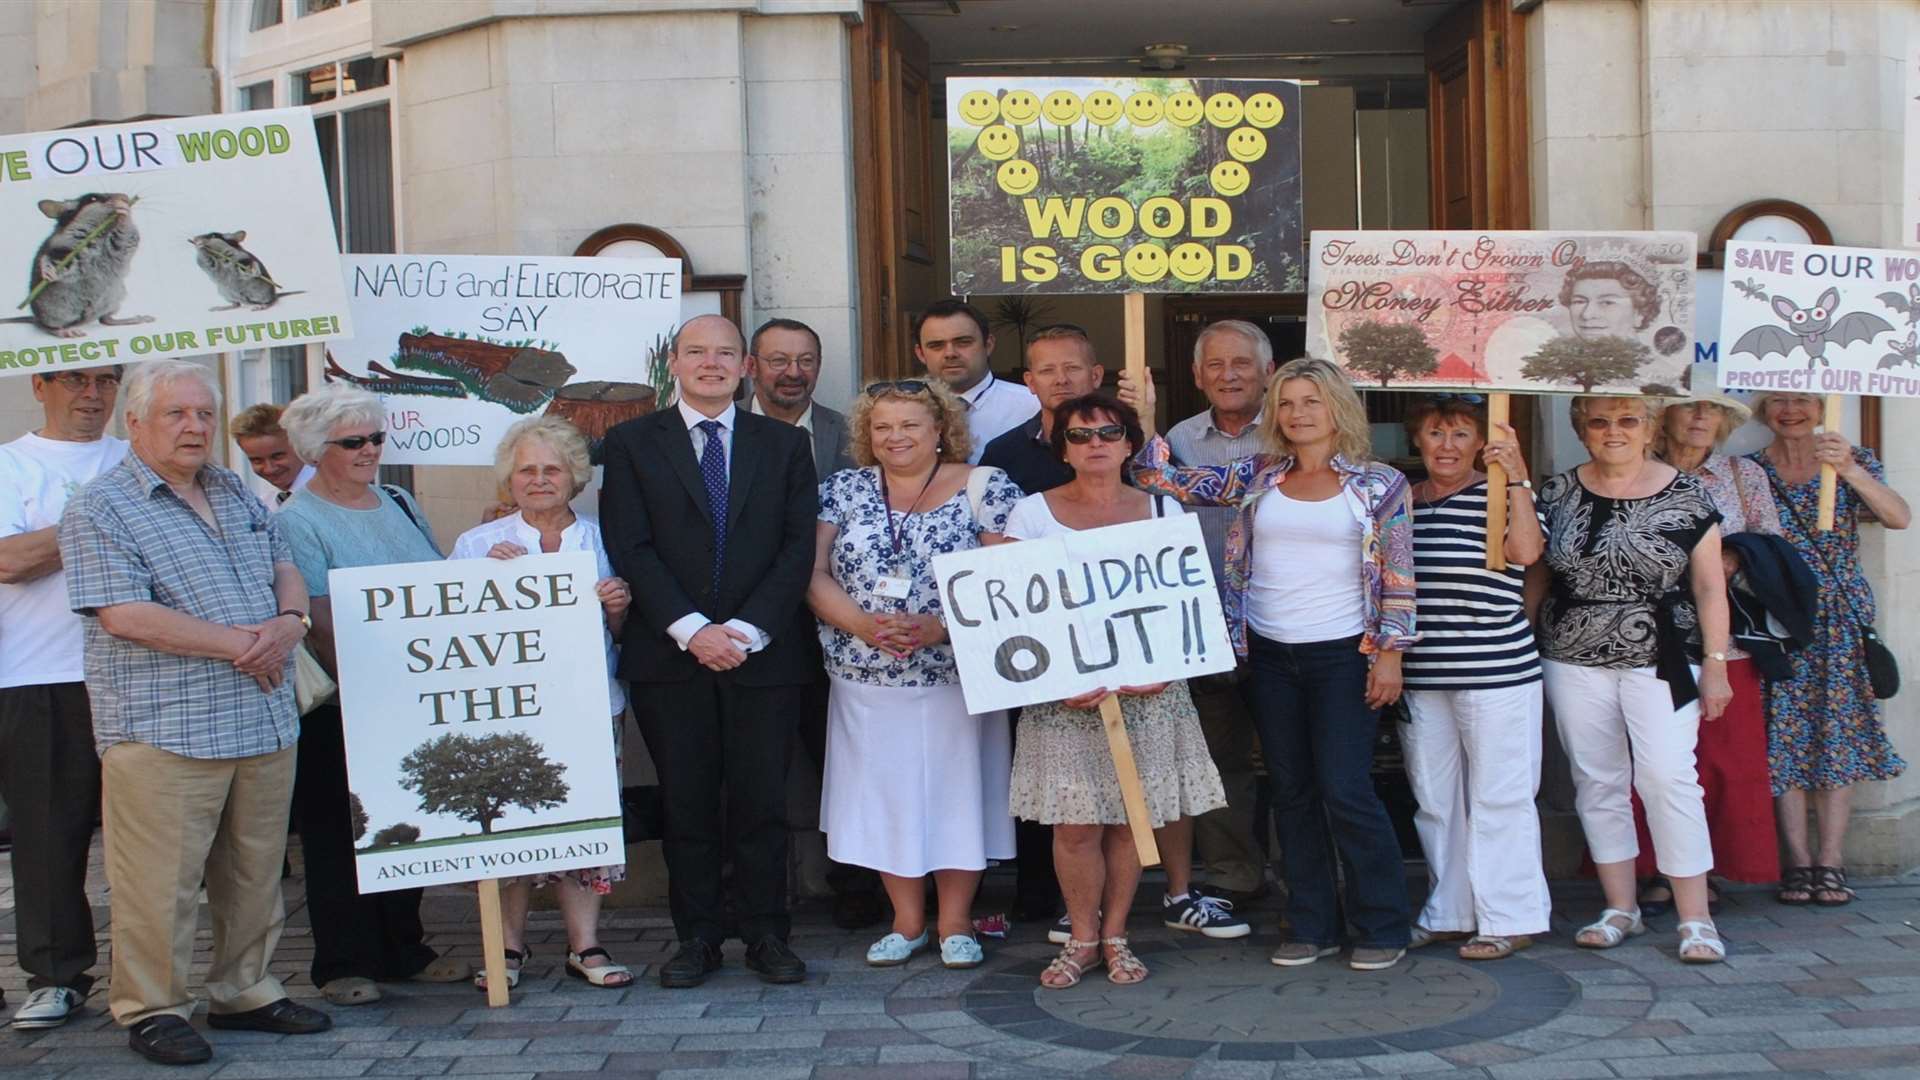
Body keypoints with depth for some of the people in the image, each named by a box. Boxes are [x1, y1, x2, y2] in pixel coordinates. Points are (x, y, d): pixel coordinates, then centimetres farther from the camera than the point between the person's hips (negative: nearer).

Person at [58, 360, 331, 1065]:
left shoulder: (237, 494, 16)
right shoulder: (99, 511, -6)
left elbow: (284, 566, 19)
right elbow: (125, 615, -16)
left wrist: (290, 620, -5)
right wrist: (239, 645, -15)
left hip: (265, 722, 7)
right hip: (165, 733, -6)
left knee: (256, 872, 13)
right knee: (162, 882, -1)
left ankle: (245, 991, 27)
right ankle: (152, 1009, 14)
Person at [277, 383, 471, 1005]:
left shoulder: (400, 504, 12)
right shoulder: (298, 522, -8)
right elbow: (320, 624, -15)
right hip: (342, 711, -6)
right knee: (341, 834, 3)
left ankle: (404, 950, 24)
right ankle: (345, 964, 12)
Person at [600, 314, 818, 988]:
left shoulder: (786, 445, 11)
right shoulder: (631, 444, 8)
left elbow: (799, 547, 2)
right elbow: (631, 549, -2)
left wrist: (748, 630, -10)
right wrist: (691, 629, -12)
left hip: (763, 651, 0)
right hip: (668, 655, 0)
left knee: (762, 801, 2)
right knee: (686, 803, 5)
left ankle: (766, 935, 12)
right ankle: (697, 937, 15)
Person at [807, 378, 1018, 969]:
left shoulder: (984, 487, -1)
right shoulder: (843, 490, 8)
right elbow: (814, 575, 3)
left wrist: (939, 626, -19)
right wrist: (862, 623, -14)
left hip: (957, 675, -2)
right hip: (866, 679, 3)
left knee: (955, 789, 1)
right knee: (885, 793, 6)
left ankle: (955, 923, 14)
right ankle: (907, 921, 19)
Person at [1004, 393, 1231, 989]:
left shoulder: (1162, 510, 9)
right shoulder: (1033, 513, 4)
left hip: (1147, 691, 2)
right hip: (1063, 694, -1)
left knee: (1131, 816, 3)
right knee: (1075, 823, -3)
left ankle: (1115, 935, 17)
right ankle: (1081, 937, 12)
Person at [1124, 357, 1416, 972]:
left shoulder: (1379, 484, -3)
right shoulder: (1257, 478, 6)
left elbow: (1398, 578, -3)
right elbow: (1172, 482, 4)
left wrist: (1390, 654, -8)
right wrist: (1144, 421, -5)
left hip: (1342, 656, -4)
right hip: (1269, 656, 4)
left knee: (1346, 792, -6)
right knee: (1291, 794, 9)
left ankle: (1383, 928, 9)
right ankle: (1311, 927, 19)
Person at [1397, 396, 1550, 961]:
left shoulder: (1499, 494, -2)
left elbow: (1526, 551, -20)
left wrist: (1517, 476, -21)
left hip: (1496, 671, -6)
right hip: (1419, 675, 6)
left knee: (1498, 797, -1)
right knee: (1434, 799, 12)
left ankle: (1509, 919, 9)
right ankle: (1448, 913, 24)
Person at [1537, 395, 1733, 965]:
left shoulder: (1685, 496, 0)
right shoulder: (1558, 492, 5)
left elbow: (1710, 587, 1)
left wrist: (1715, 663, -4)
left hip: (1659, 662, -3)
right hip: (1575, 661, 3)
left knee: (1668, 778, -9)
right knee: (1597, 782, 7)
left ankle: (1695, 918, -1)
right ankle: (1621, 908, 18)